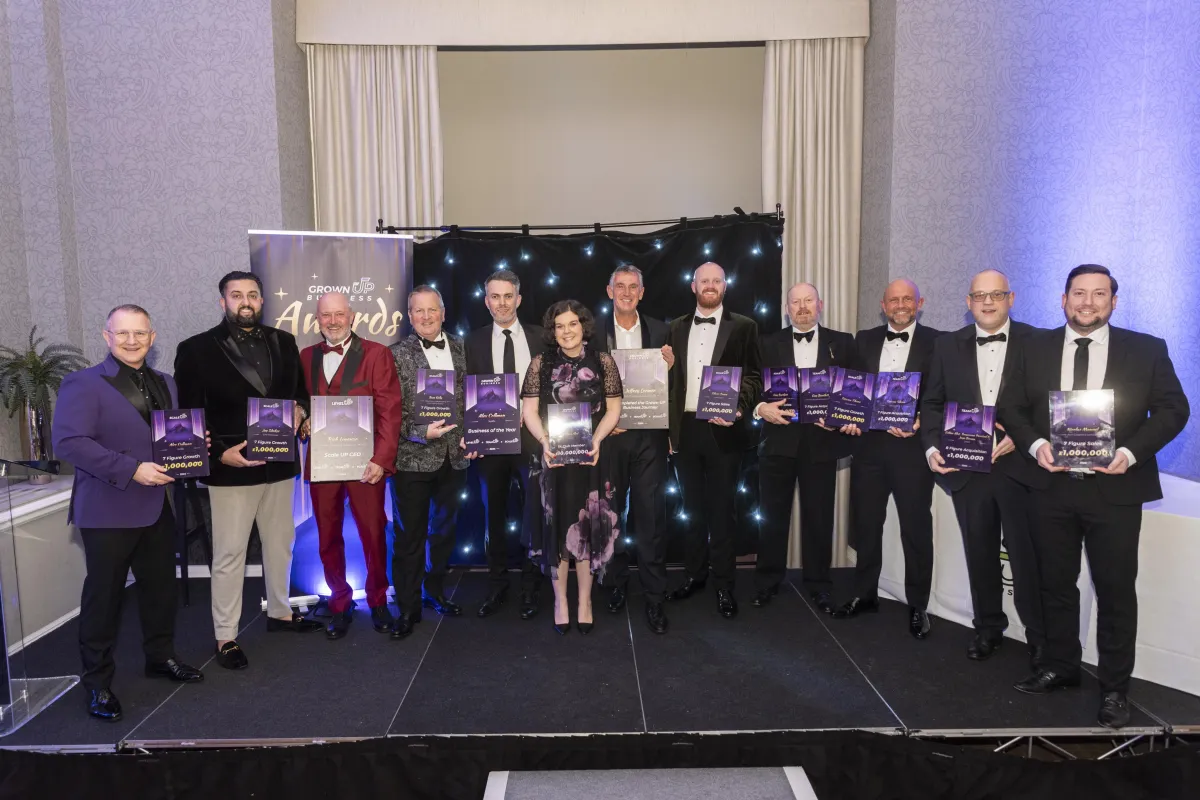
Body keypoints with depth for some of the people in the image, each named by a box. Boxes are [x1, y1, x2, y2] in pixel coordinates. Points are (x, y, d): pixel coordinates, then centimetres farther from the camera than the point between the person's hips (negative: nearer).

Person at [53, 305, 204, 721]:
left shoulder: (166, 384, 11)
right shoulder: (83, 383, -10)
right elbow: (68, 442, -20)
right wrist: (132, 469, -25)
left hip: (158, 505, 6)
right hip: (107, 510, -6)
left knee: (161, 586, 16)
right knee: (103, 595, 5)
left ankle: (160, 656, 35)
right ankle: (98, 682, 19)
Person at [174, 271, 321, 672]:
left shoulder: (283, 342, 8)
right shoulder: (196, 349, -5)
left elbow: (301, 389, 16)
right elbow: (191, 415, -6)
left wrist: (299, 409, -7)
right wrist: (220, 454, -18)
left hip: (279, 462, 5)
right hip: (230, 468, -5)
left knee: (280, 543, 17)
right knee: (229, 554, 2)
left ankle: (280, 612, 35)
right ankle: (226, 636, 15)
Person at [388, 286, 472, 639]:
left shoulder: (460, 348, 5)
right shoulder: (397, 354, -6)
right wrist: (422, 433, -22)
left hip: (453, 457, 4)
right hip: (412, 460, -4)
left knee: (443, 530, 18)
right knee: (409, 536, 5)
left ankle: (435, 592, 37)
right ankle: (408, 608, 19)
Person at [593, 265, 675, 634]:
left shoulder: (659, 330, 6)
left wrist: (670, 367, -10)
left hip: (649, 435, 0)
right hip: (608, 434, 0)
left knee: (651, 514, -1)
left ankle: (654, 597, 8)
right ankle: (617, 582, 31)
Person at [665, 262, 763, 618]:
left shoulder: (743, 327, 1)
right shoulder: (677, 328, 11)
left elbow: (754, 376, -2)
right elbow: (671, 376, 10)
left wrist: (738, 408, -19)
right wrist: (668, 426, 4)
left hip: (723, 429, -3)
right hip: (685, 429, 3)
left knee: (721, 509, 3)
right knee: (693, 508, 14)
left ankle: (724, 585, 13)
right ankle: (695, 573, 27)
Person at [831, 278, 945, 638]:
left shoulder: (936, 341, 0)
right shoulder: (865, 340, 11)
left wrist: (920, 421, -19)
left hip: (912, 445, -3)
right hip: (869, 443, 4)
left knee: (916, 528, 5)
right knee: (865, 523, 12)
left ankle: (917, 606, 19)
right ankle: (864, 594, 27)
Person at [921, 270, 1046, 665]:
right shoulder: (948, 346, 8)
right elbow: (932, 403, 9)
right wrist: (932, 447, -4)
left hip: (1020, 466, -2)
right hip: (967, 468, 3)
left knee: (1028, 555, 3)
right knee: (980, 554, 13)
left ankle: (1040, 636, 20)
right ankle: (988, 628, 29)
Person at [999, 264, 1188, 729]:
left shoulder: (1147, 350, 1)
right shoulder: (1036, 349, 6)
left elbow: (1173, 409, 0)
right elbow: (1010, 406, 6)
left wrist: (1131, 452, -15)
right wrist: (1035, 444, -12)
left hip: (1115, 488, -2)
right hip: (1053, 485, 2)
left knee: (1116, 590, 4)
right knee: (1056, 583, 13)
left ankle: (1114, 689, 19)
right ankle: (1060, 667, 30)